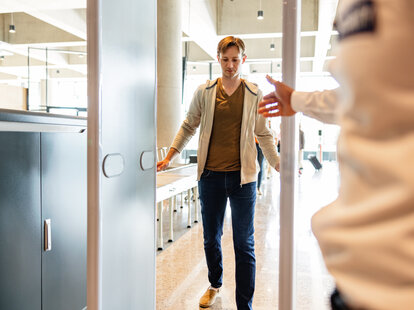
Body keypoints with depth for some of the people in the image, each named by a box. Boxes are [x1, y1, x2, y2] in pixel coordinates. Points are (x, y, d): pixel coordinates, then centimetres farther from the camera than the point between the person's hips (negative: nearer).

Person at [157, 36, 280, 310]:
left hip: (242, 177, -1)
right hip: (210, 175, 2)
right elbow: (189, 127, 11)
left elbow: (263, 135, 10)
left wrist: (279, 165, 4)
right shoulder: (204, 92, 3)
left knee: (244, 244, 3)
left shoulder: (255, 95, 2)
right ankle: (215, 284, 42)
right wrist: (169, 157, 3)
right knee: (211, 238, 16)